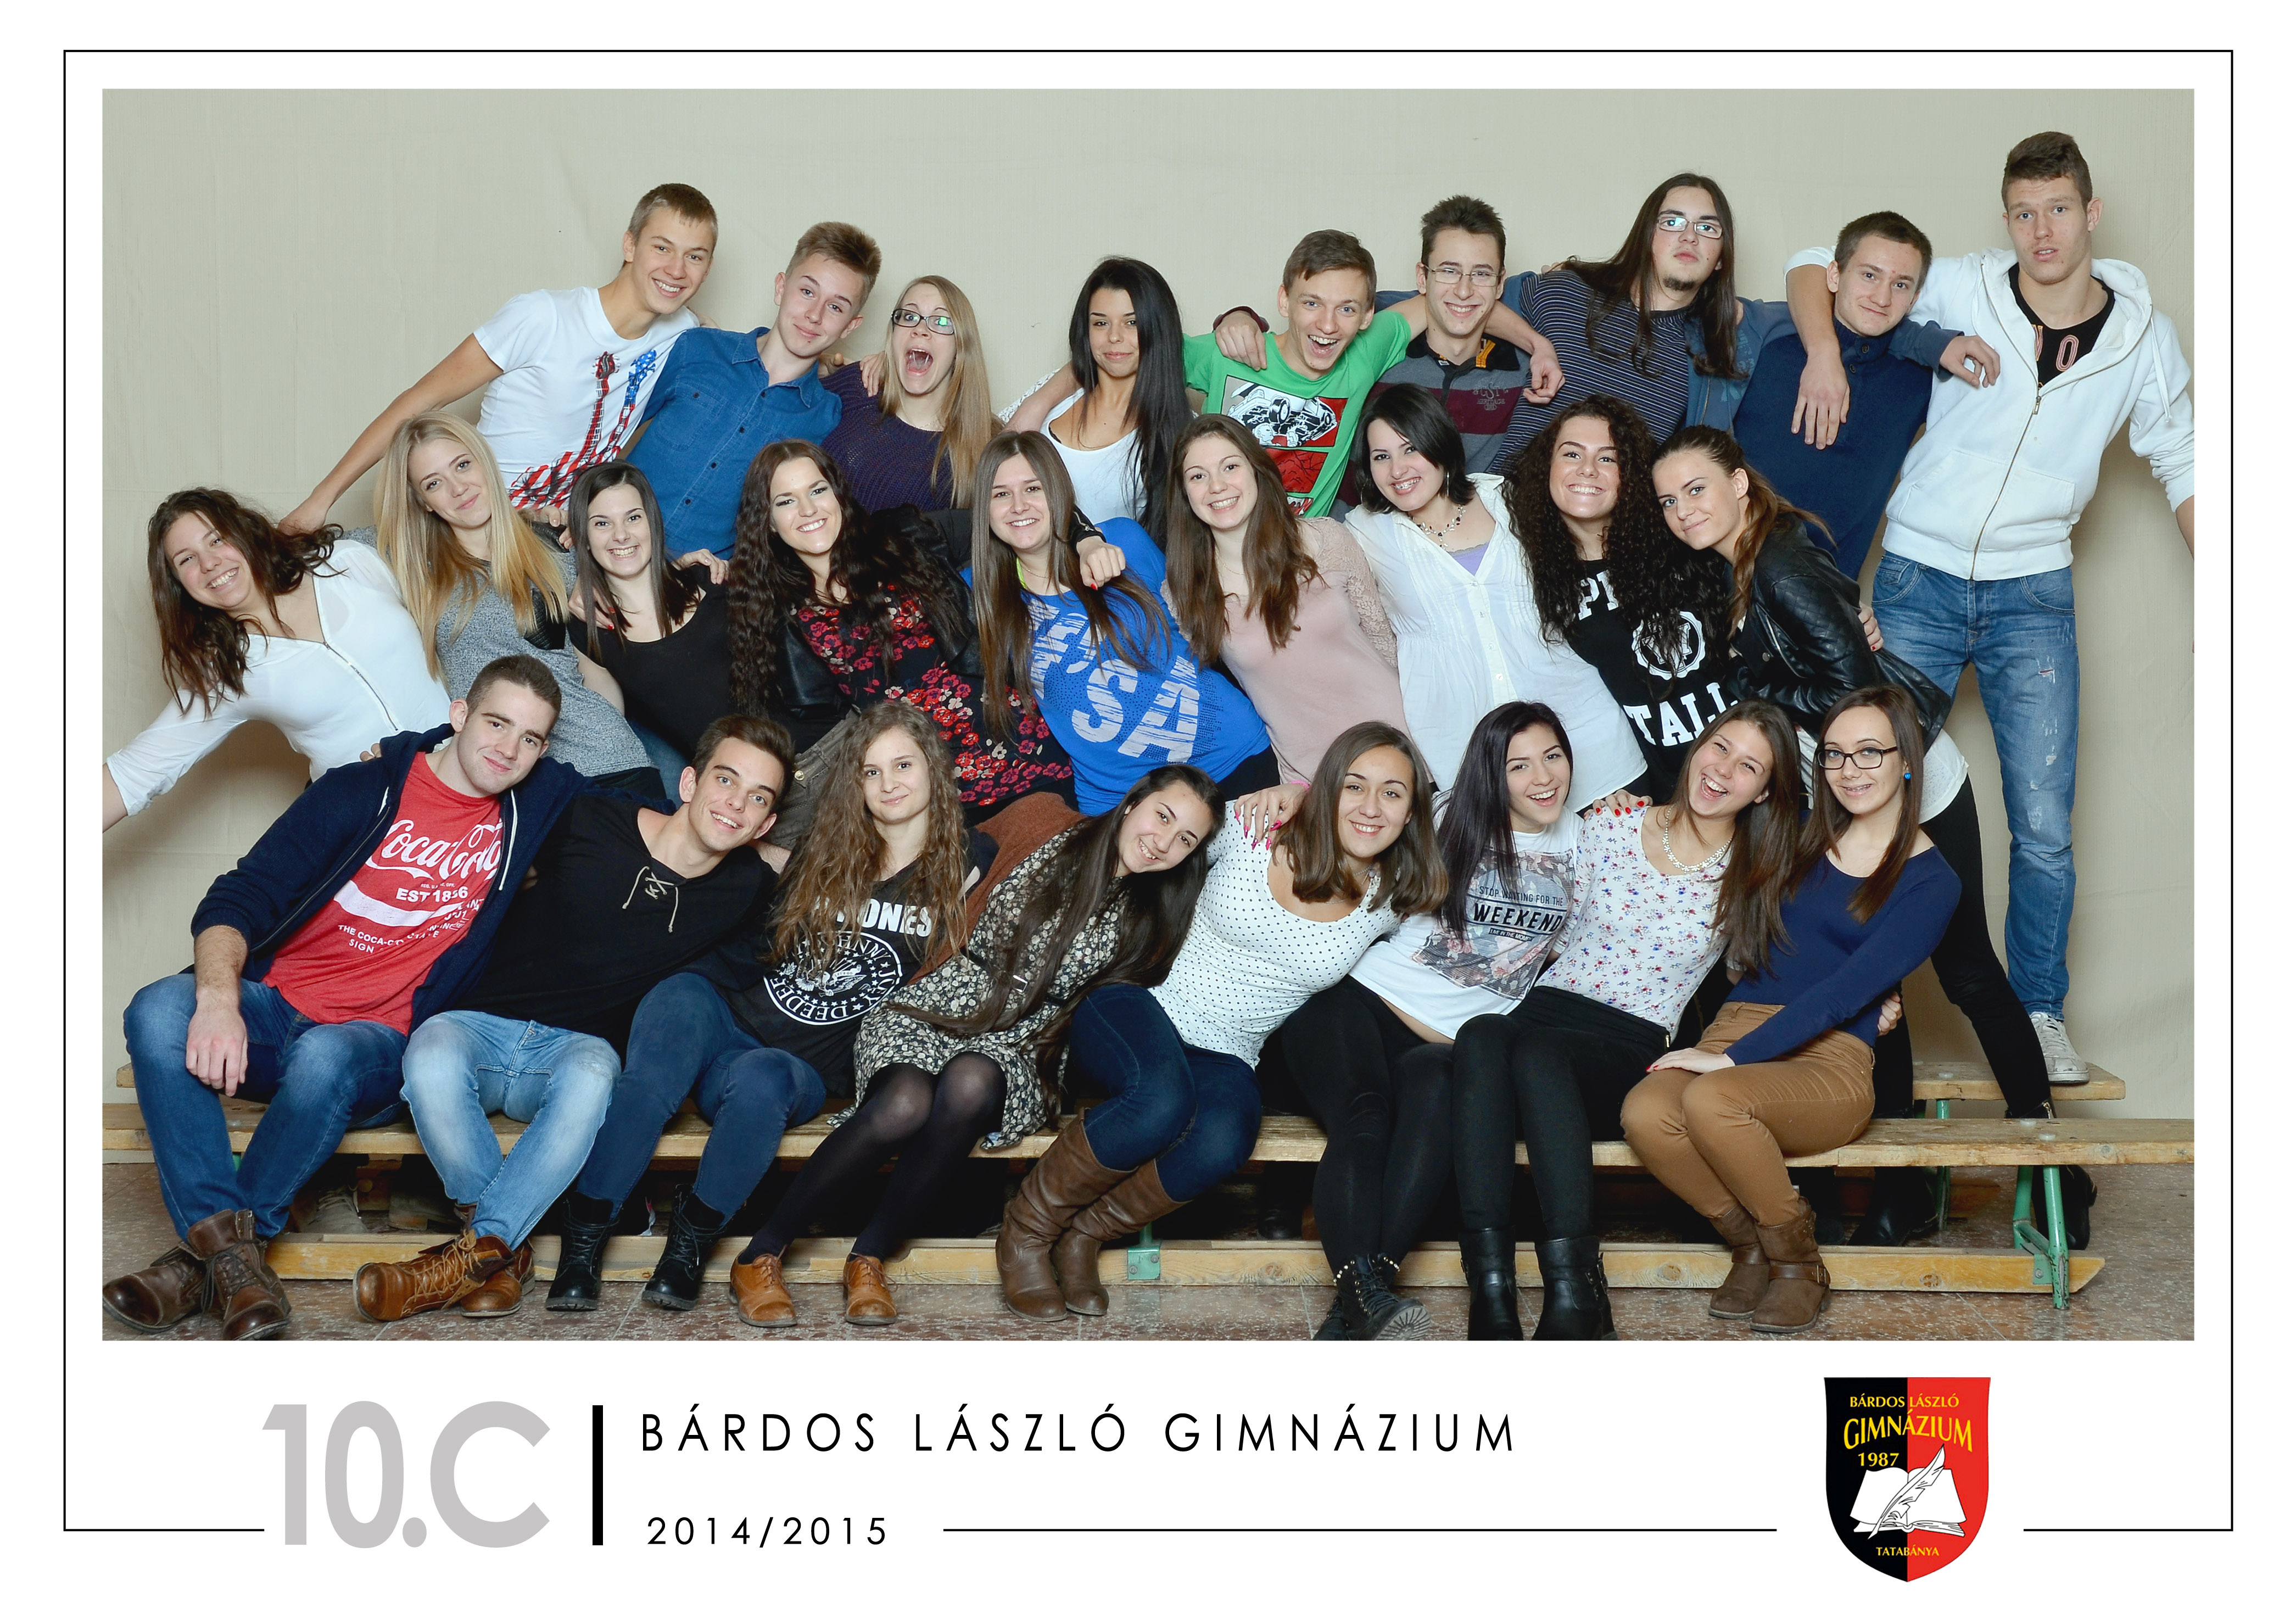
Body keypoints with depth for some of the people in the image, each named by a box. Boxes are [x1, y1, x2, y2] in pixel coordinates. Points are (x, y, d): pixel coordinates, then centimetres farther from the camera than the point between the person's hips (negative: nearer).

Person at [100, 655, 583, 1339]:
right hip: (276, 1007, 1)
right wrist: (218, 999, -25)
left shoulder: (537, 805, 7)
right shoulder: (363, 790, 0)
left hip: (381, 1042, 0)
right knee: (159, 1010, -30)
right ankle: (234, 1253, -33)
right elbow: (237, 899, -8)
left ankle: (205, 1255, -21)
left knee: (326, 1058, -36)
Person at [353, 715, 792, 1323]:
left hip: (580, 1046, 1)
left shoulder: (746, 889, 2)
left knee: (592, 1073, -37)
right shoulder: (588, 822, -5)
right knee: (433, 1051, -36)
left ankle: (476, 1250, -28)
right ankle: (505, 1250, -21)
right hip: (484, 1024, -1)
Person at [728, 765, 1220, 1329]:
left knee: (970, 1083, -37)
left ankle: (871, 1255, -23)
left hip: (1014, 1051, 1)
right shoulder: (1059, 848, 2)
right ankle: (760, 1255, -20)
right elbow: (991, 942, 5)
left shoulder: (1152, 917, 9)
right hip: (930, 1013, -1)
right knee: (908, 1103, -35)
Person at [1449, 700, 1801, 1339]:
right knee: (1481, 1037, -37)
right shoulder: (1610, 828, 9)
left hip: (1633, 1049, -2)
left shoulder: (1756, 876, 6)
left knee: (1540, 1054, -38)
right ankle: (1490, 1292, -44)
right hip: (1549, 1006, 2)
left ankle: (1573, 1293, -42)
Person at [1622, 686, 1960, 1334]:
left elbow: (1847, 990, -12)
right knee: (1645, 1113, -29)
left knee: (1711, 1100, -36)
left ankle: (1798, 1258, -9)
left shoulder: (1930, 881, 0)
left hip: (1833, 1061, -4)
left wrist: (1734, 1057, -20)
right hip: (1737, 1029, 4)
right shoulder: (1800, 836, 16)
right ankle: (1751, 1245, -3)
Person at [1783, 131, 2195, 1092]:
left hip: (2033, 596, 1)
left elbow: (2184, 468, 13)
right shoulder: (1959, 293, -6)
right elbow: (1813, 268, -1)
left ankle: (2040, 1014, 16)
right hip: (1919, 579, -1)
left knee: (2044, 829, 0)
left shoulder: (2143, 341, 0)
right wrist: (1821, 353, -21)